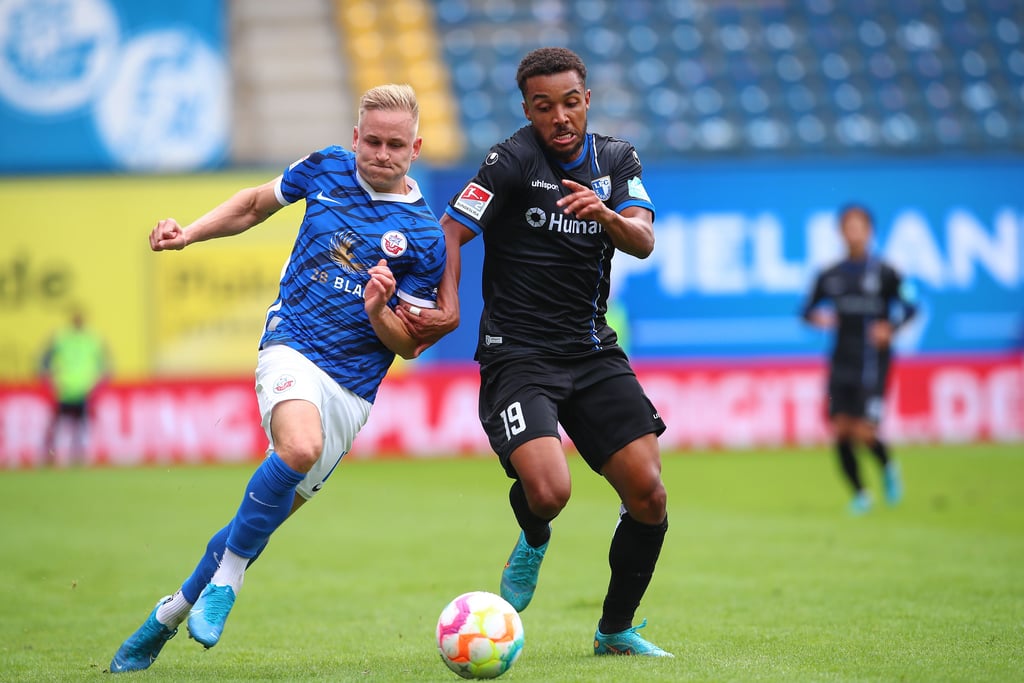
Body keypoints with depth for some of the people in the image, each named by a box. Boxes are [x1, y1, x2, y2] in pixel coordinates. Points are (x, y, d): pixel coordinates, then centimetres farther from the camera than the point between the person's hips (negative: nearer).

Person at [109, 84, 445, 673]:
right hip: (292, 346, -1)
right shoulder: (324, 169, 4)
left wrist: (378, 311, -18)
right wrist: (190, 234, 11)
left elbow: (408, 345, 3)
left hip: (353, 387, 1)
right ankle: (226, 578, -17)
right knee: (299, 448, -35)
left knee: (261, 523, 3)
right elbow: (256, 204, 24)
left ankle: (169, 614, 24)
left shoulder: (424, 237, -2)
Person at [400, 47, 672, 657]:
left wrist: (607, 216, -28)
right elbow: (451, 233, -9)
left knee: (649, 496, -4)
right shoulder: (513, 161, -9)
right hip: (517, 354, -5)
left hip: (594, 353, 5)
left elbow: (644, 241, -6)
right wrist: (448, 306, -25)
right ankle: (534, 540, 14)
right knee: (548, 492, -25)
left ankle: (616, 630, 17)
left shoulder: (617, 159, 7)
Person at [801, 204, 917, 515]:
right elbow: (809, 308, 15)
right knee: (841, 430, -2)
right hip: (841, 361, 4)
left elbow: (909, 306, 2)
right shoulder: (829, 275, 7)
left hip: (872, 362, -4)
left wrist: (890, 327, -16)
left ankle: (888, 466, 21)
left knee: (864, 433, -12)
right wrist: (817, 317, -8)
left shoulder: (884, 273, -2)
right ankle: (860, 494, 15)